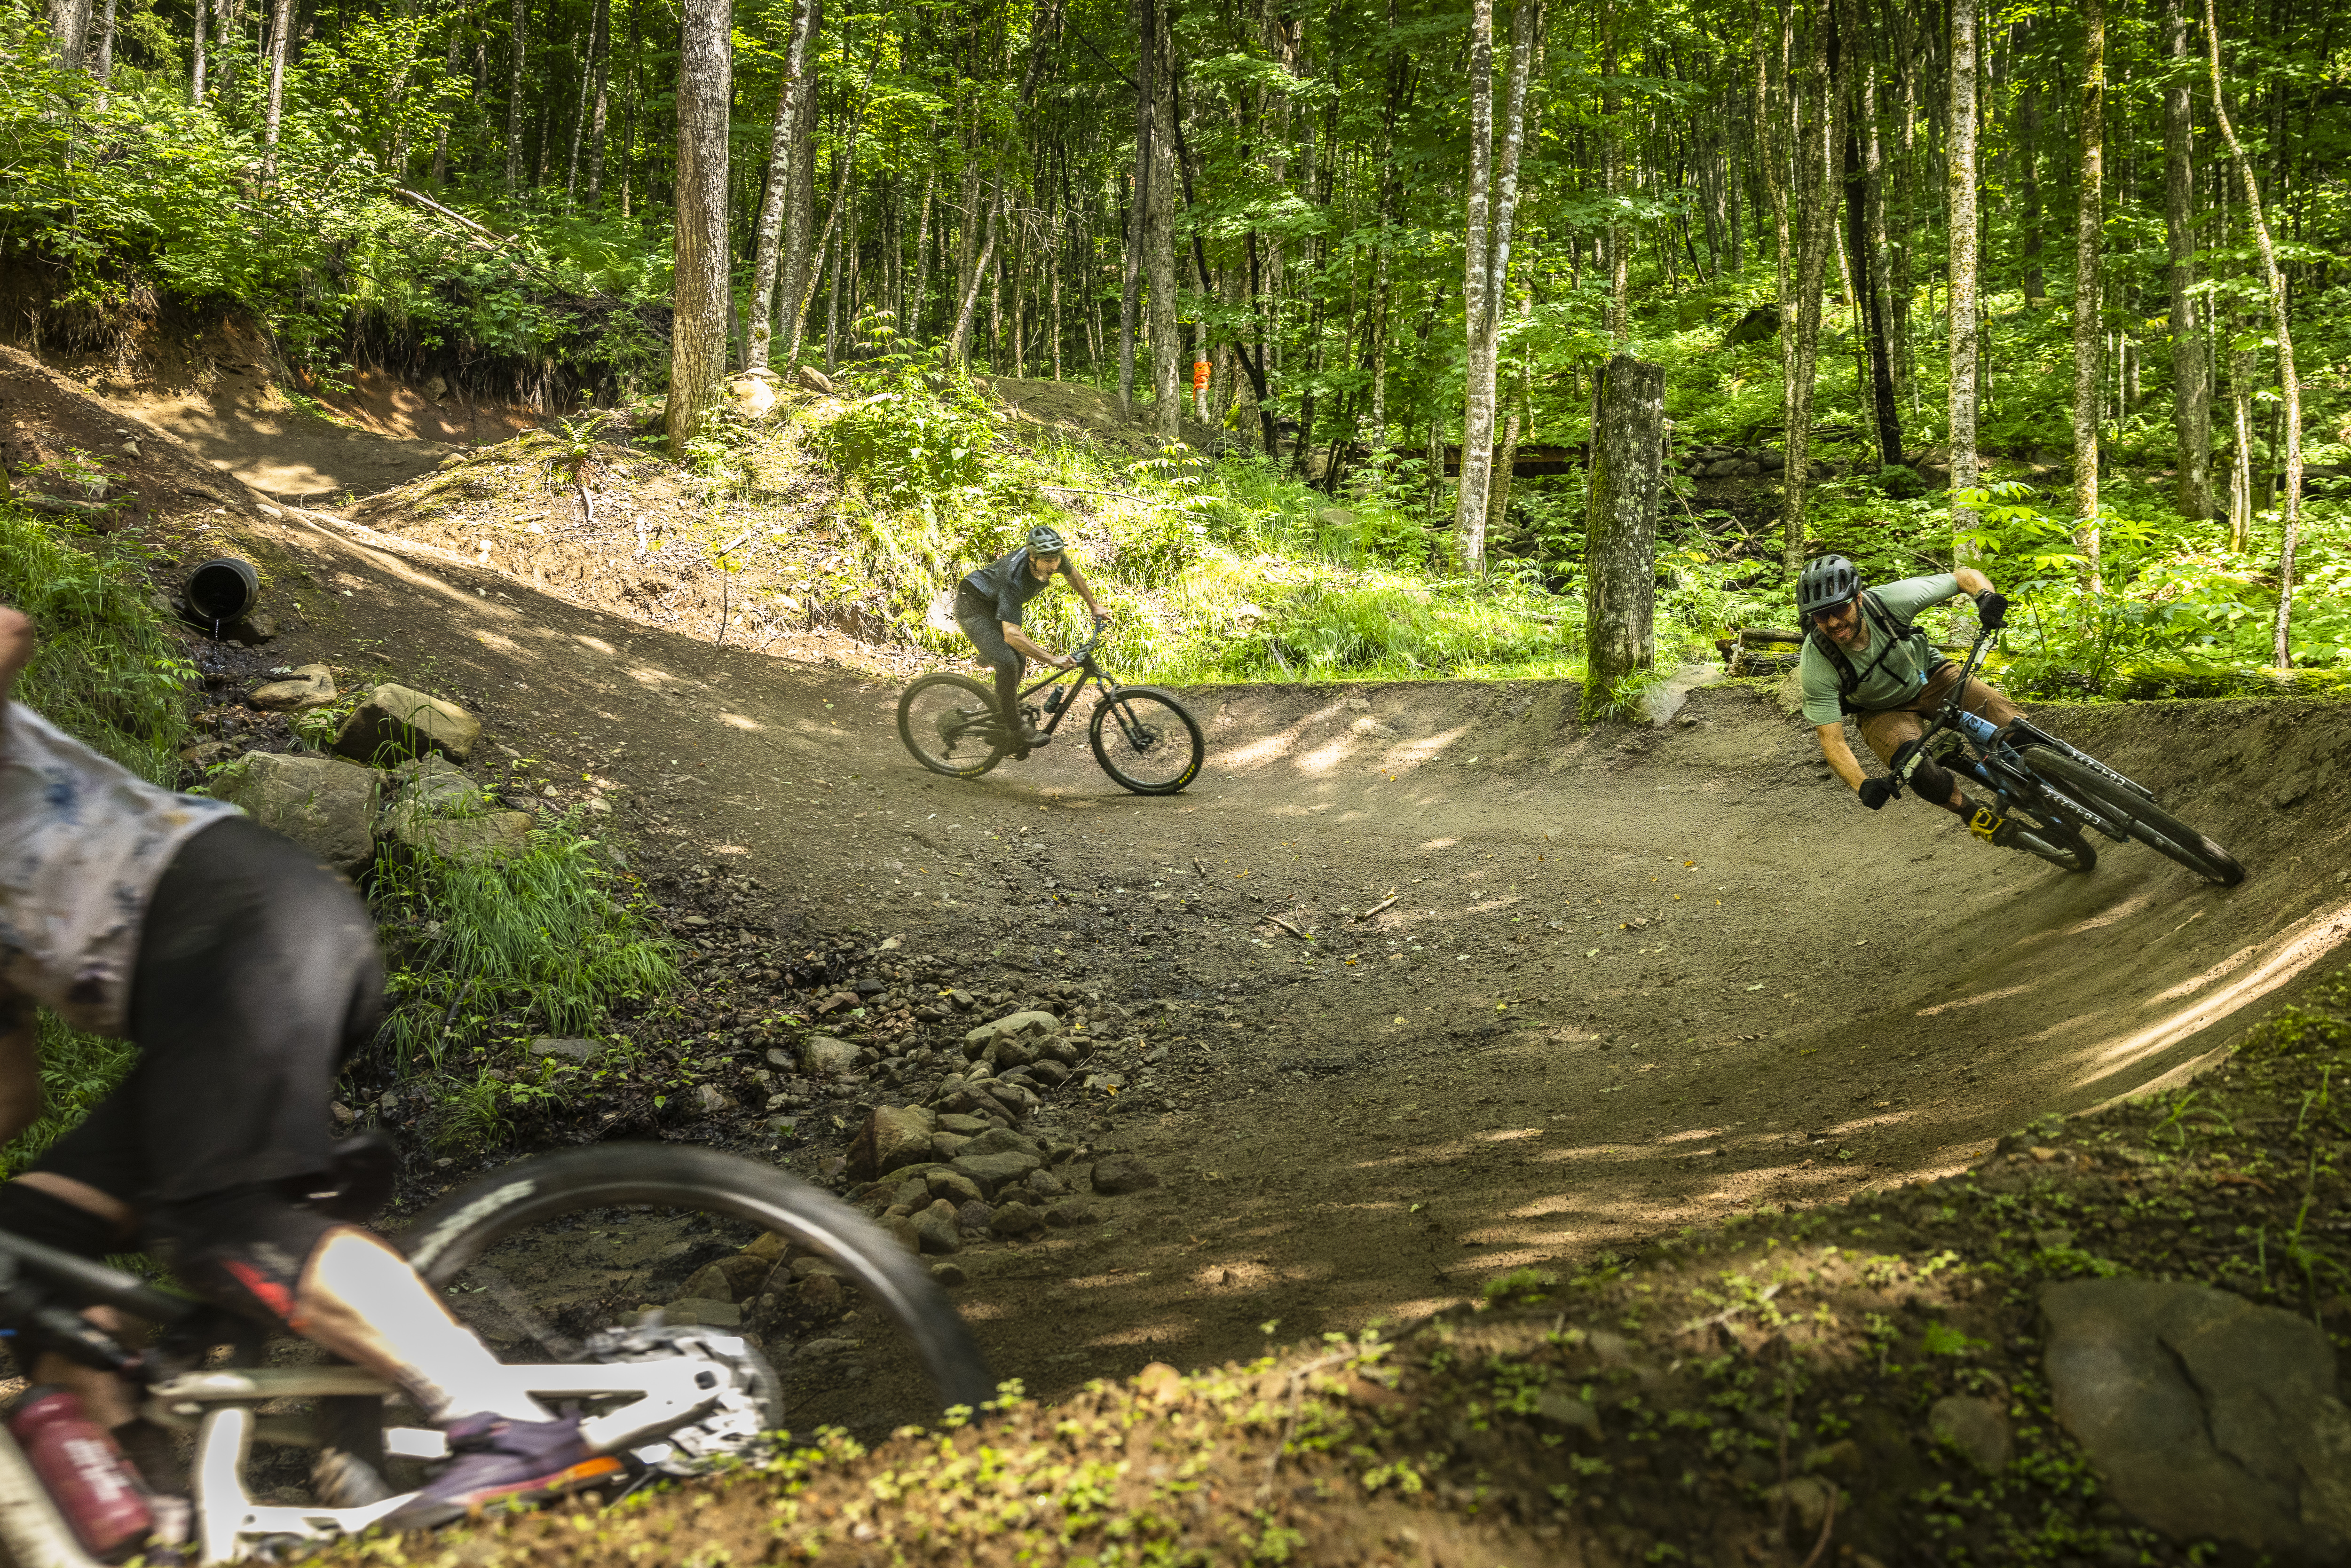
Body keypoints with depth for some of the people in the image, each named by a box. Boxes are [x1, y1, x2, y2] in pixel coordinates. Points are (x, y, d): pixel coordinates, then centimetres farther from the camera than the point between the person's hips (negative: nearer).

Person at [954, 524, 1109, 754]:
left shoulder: (1056, 558, -19)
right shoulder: (1015, 579, -40)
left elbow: (1073, 574, 8)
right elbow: (1011, 635, -45)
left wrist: (1095, 606, 14)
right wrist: (1053, 659, -49)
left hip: (995, 605, 8)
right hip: (973, 605, -8)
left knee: (1020, 660, 6)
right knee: (1007, 662, -23)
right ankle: (1014, 727, -9)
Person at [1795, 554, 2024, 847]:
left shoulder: (1890, 599, -31)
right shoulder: (1816, 666, -32)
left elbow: (1966, 576, -18)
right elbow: (1833, 742, -29)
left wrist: (1986, 597, -40)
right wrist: (1863, 786, -45)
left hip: (1930, 677, 2)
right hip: (1883, 711, -1)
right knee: (1926, 777, -29)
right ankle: (1978, 816, 3)